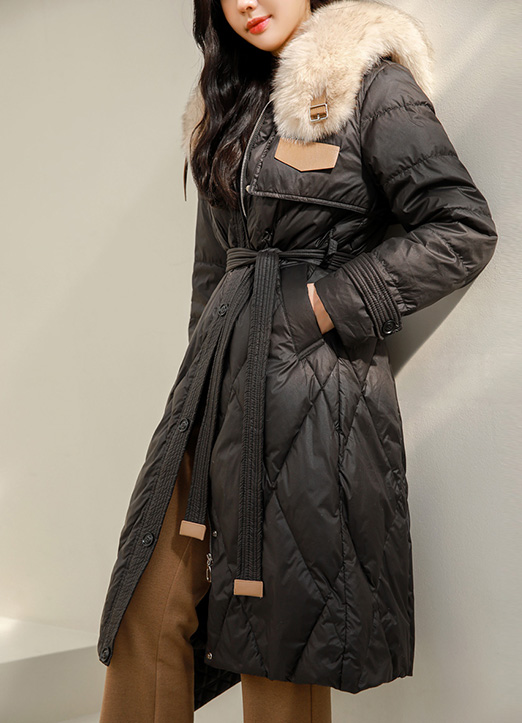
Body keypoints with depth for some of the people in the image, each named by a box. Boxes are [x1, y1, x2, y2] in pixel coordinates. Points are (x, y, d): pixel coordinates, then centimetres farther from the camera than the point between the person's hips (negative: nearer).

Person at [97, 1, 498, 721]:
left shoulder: (371, 83, -3)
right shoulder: (229, 101, 19)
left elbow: (465, 230, -9)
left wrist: (328, 303, -11)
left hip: (313, 383, -6)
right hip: (219, 381, 7)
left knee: (280, 635, 4)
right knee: (152, 611, 5)